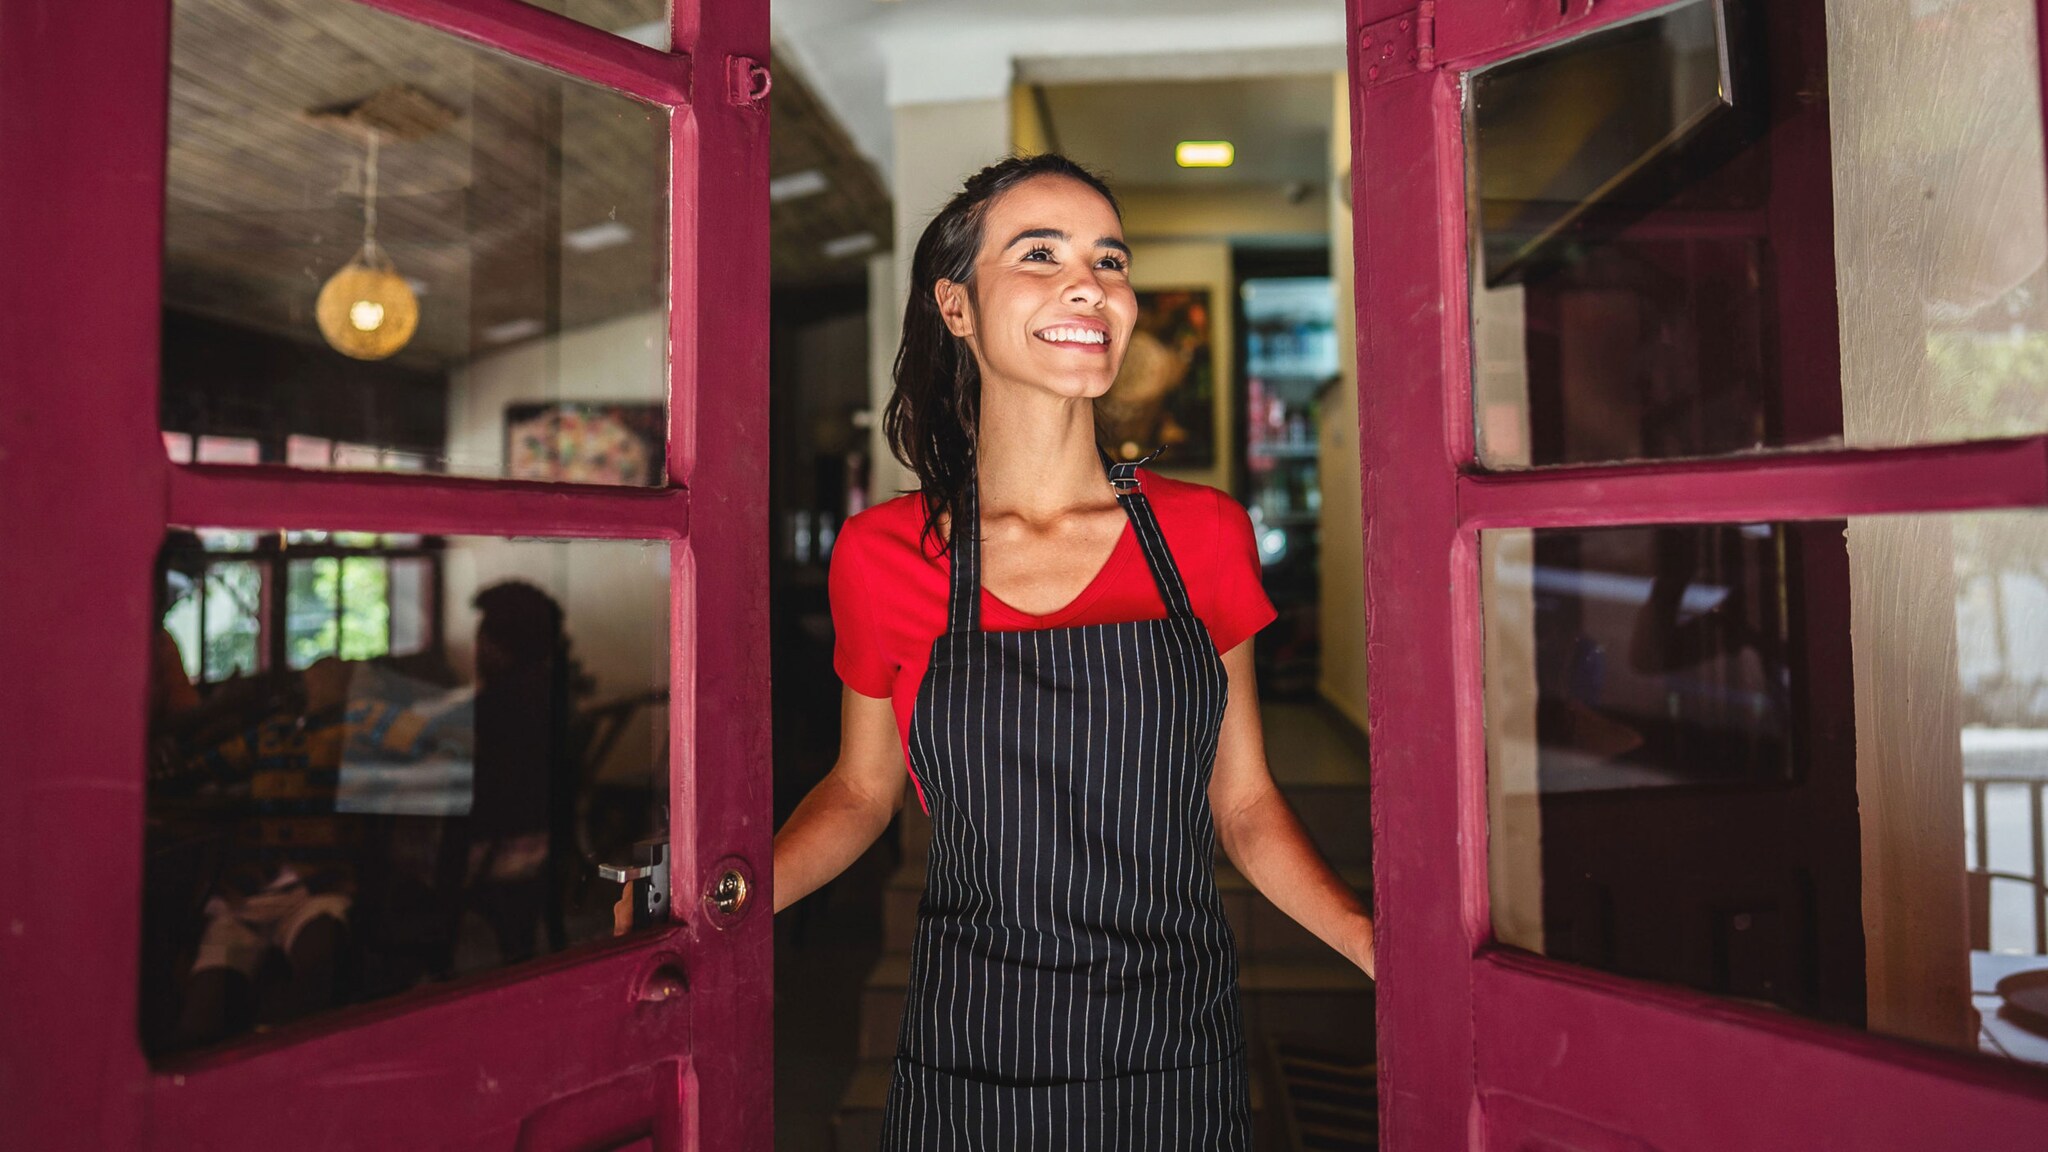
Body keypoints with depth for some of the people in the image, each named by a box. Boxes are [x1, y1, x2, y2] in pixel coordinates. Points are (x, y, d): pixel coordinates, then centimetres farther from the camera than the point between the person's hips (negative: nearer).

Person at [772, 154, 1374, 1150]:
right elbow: (861, 788, 4)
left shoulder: (1206, 533, -7)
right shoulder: (882, 555, -10)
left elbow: (1242, 804, 2)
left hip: (1180, 1065, 2)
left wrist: (1381, 952, -11)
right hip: (970, 1063, -1)